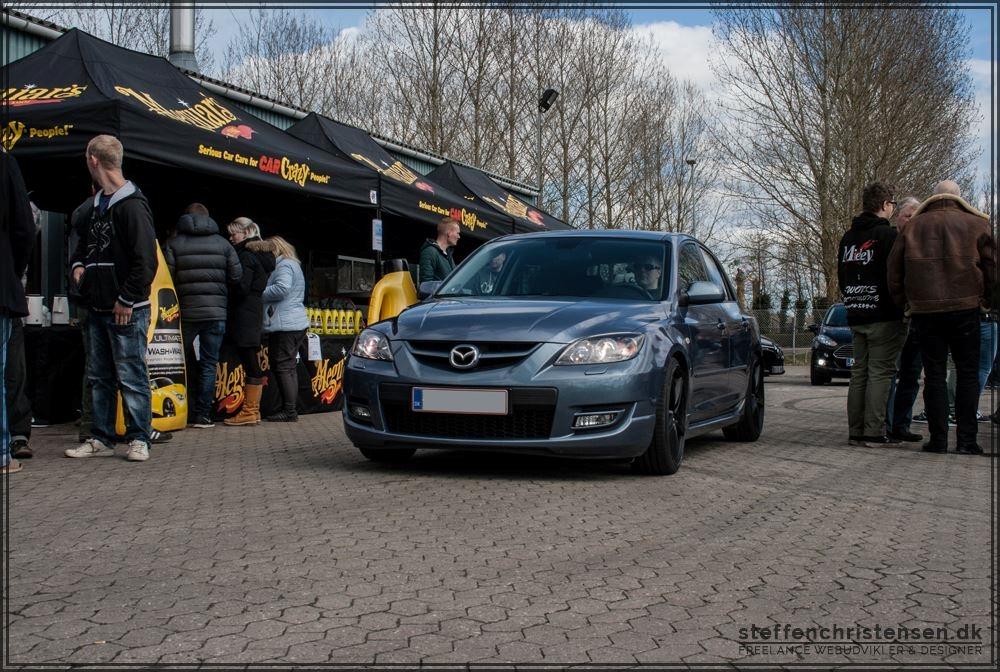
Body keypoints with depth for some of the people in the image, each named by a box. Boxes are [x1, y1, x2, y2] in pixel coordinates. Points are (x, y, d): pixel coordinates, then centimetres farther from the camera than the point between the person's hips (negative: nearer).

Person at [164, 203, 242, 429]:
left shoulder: (173, 244, 2)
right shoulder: (222, 243, 6)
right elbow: (236, 276, 1)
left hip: (185, 311, 0)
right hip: (216, 313, 0)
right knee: (209, 364, 4)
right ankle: (203, 414, 1)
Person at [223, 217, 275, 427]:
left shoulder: (246, 256, -11)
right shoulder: (262, 255, 17)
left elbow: (241, 287, -18)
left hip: (244, 314, -10)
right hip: (256, 311, 10)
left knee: (250, 364, -7)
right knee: (253, 364, 11)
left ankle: (249, 412, -3)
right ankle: (253, 411, 16)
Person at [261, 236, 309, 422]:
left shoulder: (284, 265, -9)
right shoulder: (292, 265, 24)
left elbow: (282, 288, -24)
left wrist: (261, 293, -12)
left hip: (284, 325, -11)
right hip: (296, 324, 11)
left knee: (283, 367, -8)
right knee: (289, 368, 12)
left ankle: (289, 411, -8)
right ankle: (290, 409, 16)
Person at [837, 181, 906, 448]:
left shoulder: (848, 237, 14)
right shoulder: (887, 234, -10)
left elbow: (841, 276, 19)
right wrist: (901, 308, -1)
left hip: (855, 316, 7)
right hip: (884, 316, -7)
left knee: (859, 372, 11)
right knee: (880, 373, -5)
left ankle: (855, 431, 11)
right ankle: (874, 433, -7)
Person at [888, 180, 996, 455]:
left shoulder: (913, 226, 10)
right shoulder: (976, 224, 5)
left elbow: (894, 270, 8)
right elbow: (992, 267, 2)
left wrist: (902, 301, 18)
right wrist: (986, 299, 13)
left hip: (924, 311, 1)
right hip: (965, 308, -1)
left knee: (934, 375, 6)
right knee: (967, 374, 6)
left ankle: (938, 439, 2)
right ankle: (967, 439, 1)